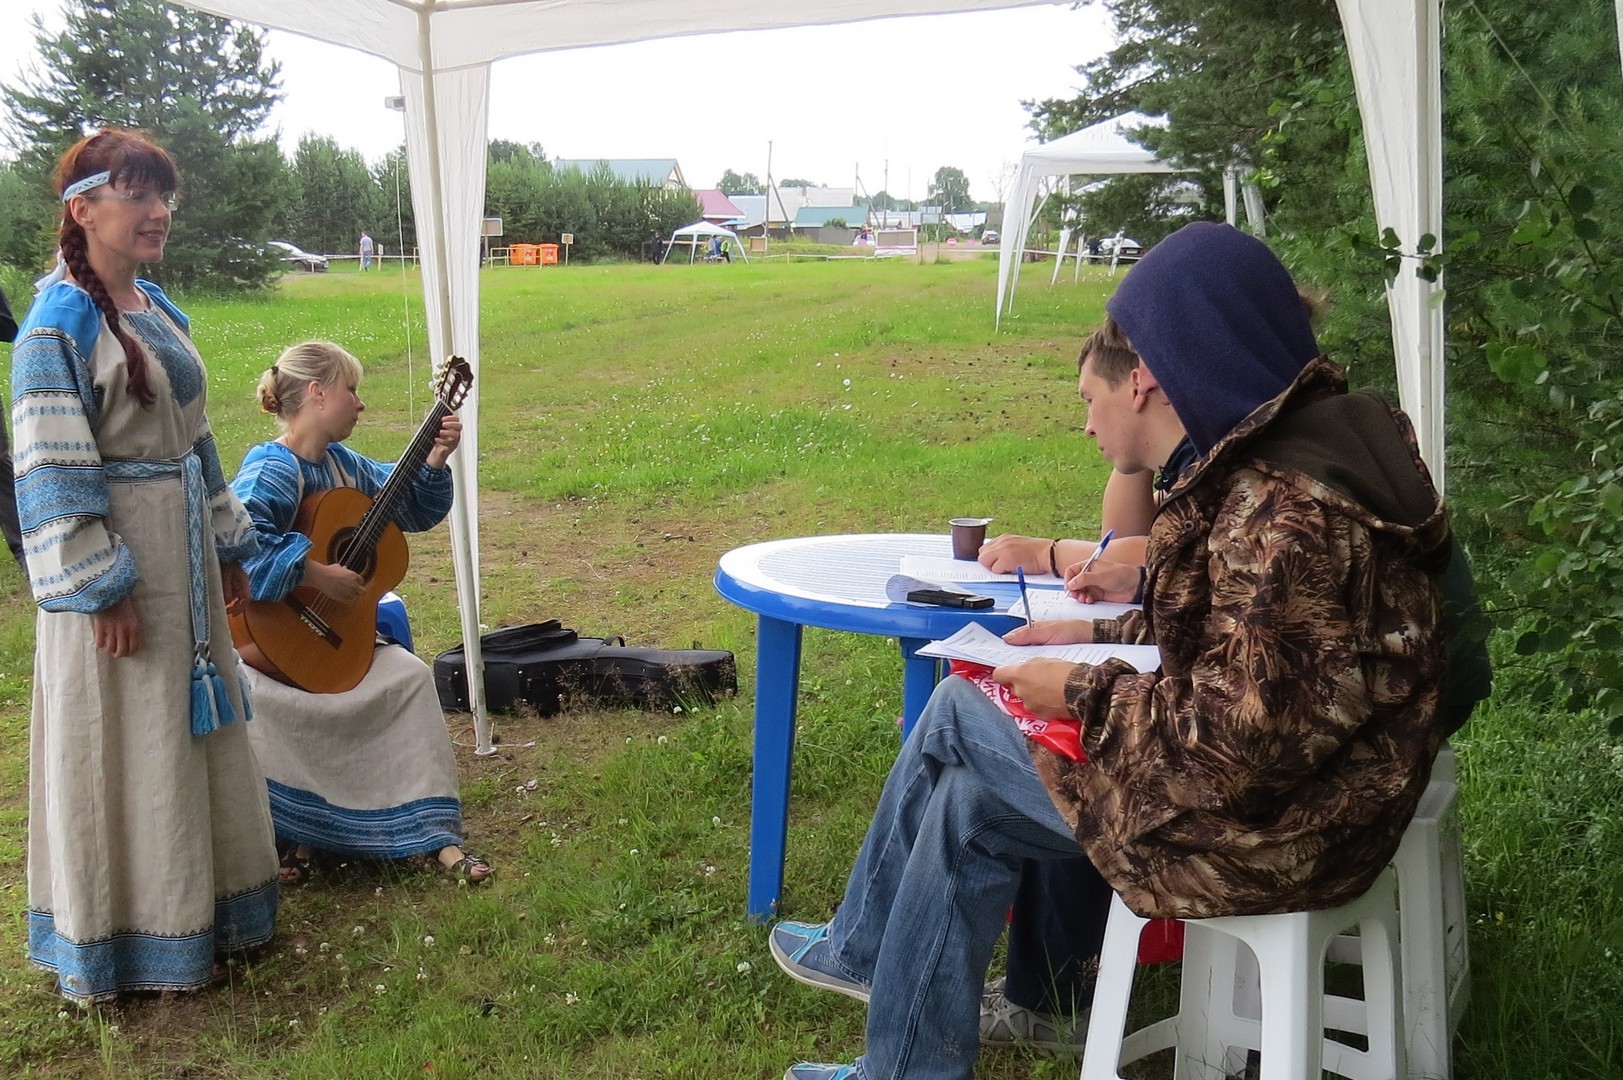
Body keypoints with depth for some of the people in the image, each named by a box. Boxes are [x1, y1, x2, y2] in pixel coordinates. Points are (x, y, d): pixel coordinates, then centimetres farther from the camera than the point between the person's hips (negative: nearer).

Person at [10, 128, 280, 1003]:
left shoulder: (157, 309, 10)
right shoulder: (60, 322, -14)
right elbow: (52, 471, -17)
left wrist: (229, 545, 17)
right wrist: (102, 588, -20)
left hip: (181, 548, 8)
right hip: (113, 553, -8)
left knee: (191, 726, 16)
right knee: (124, 741, 2)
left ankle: (201, 905, 32)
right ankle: (127, 937, 18)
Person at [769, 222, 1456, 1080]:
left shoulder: (1278, 514, -28)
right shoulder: (1311, 443, 4)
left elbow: (1245, 744, -29)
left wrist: (1084, 697, -16)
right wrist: (1098, 636, 9)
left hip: (1260, 832, -9)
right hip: (1306, 791, 9)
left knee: (956, 712, 3)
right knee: (970, 802, 13)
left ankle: (864, 950, 29)